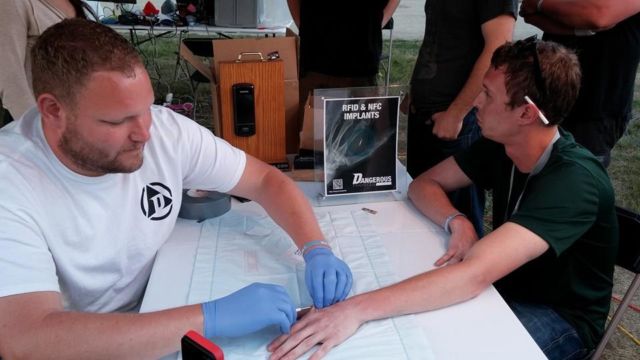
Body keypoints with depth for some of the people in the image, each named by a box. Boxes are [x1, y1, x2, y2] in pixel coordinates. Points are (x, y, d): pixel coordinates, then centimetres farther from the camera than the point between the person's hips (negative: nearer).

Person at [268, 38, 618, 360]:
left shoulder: (573, 181, -33)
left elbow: (474, 275, -44)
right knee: (405, 324, -14)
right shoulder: (500, 144, -10)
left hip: (562, 316, -5)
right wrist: (458, 223, -25)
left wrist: (358, 308, -51)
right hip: (505, 288, 6)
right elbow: (424, 184, -3)